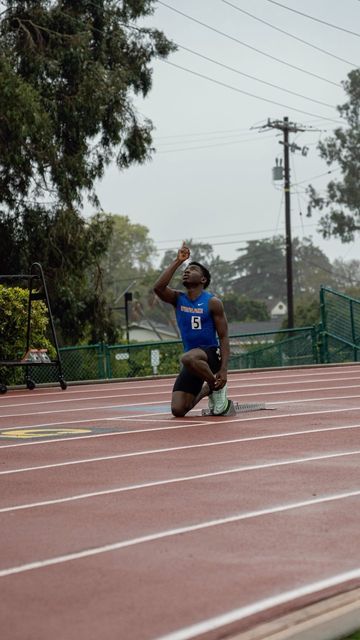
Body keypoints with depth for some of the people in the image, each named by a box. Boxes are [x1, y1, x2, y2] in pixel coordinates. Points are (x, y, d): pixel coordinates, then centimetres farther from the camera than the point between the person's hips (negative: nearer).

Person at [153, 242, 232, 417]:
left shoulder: (212, 302, -7)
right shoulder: (178, 299, 4)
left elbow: (223, 337, -8)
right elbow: (158, 288, -17)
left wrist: (223, 369, -18)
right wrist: (177, 261, -15)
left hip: (211, 353, -5)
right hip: (193, 359, 5)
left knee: (188, 358, -41)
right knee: (178, 410, -6)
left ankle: (217, 388, -14)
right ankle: (206, 391, 24)